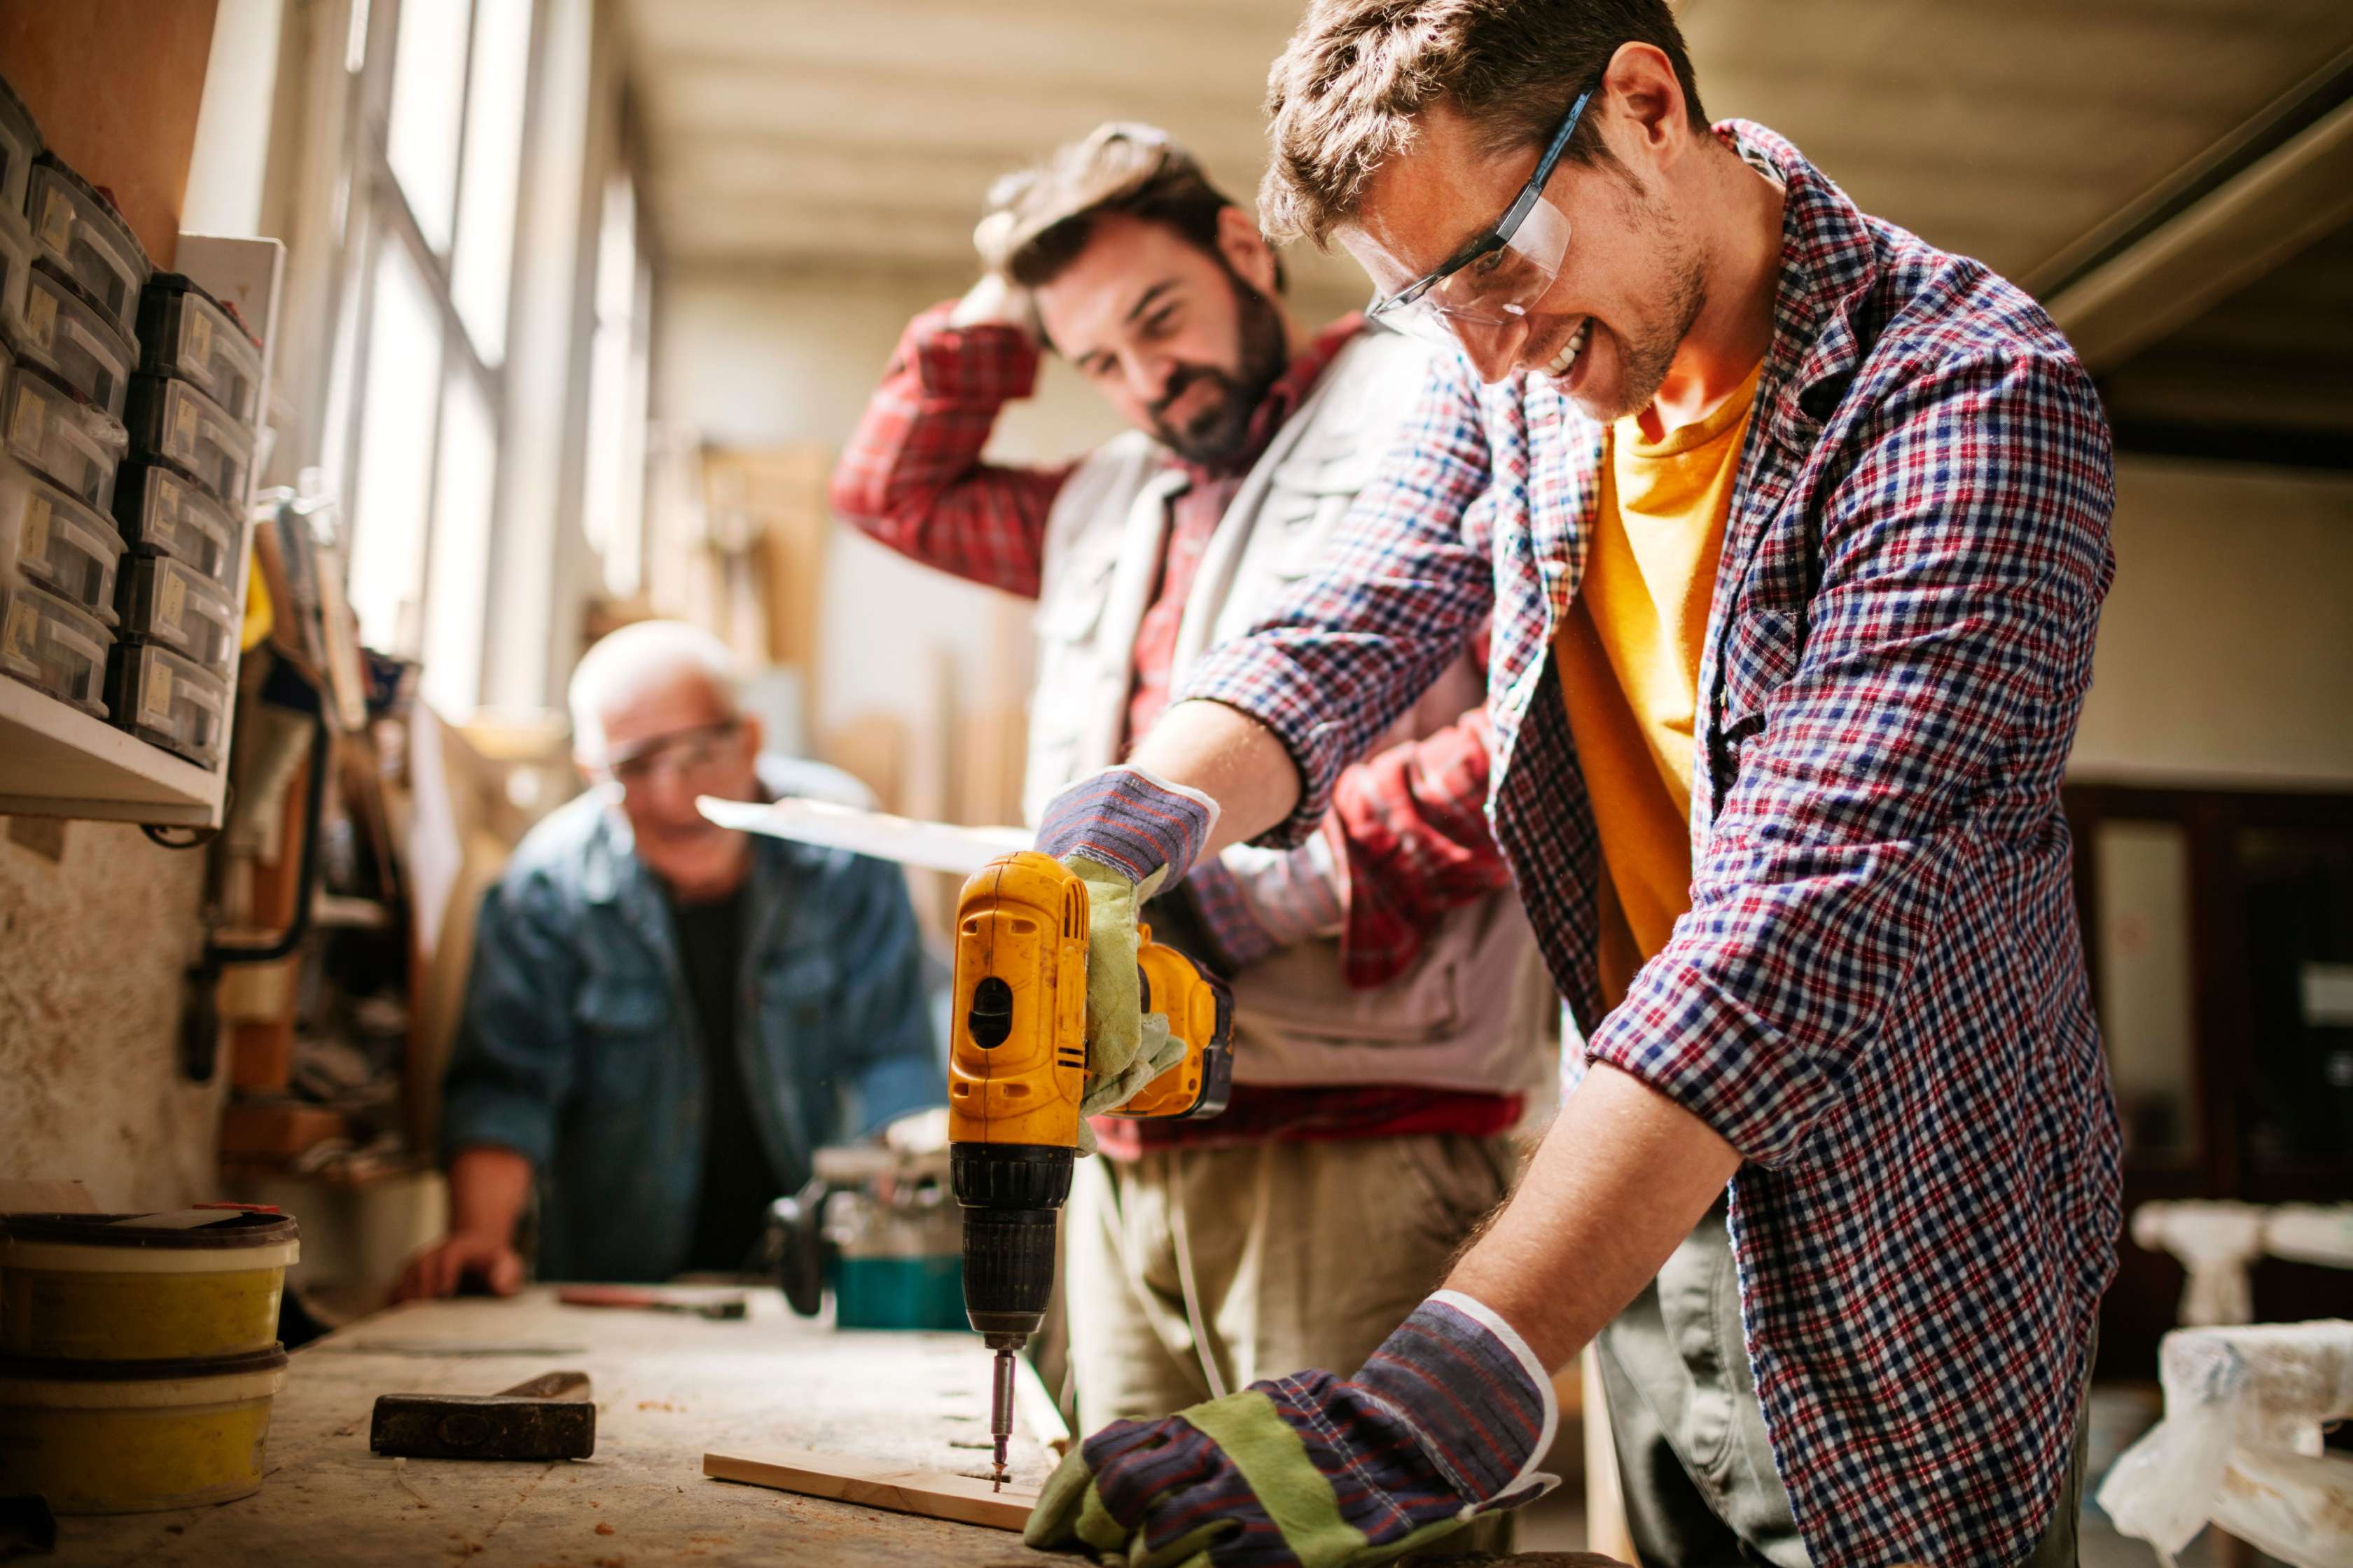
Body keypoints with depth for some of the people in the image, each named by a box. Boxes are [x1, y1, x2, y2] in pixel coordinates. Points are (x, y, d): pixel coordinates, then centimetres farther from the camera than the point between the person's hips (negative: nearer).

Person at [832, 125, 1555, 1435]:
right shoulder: (1110, 503, 24)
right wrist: (1001, 307, 23)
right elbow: (892, 488, 36)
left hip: (1350, 1143, -7)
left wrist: (1269, 888, -16)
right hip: (1127, 1161, 7)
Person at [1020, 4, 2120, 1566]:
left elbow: (1802, 910, -33)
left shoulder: (1969, 394, -23)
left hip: (1901, 1275, -5)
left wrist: (1443, 1396, -41)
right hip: (1649, 1223, 5)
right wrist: (1138, 817, -29)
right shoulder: (1517, 367, -2)